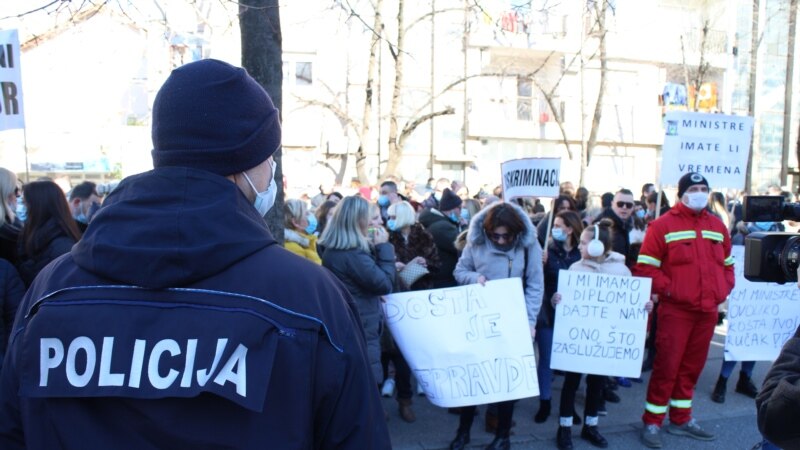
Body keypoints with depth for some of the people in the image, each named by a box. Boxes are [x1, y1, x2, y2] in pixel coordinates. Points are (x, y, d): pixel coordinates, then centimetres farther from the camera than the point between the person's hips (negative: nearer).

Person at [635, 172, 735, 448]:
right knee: (666, 366, -2)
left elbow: (727, 265, 21)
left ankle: (681, 420, 29)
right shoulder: (663, 226, -7)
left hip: (708, 311, 6)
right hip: (675, 310, -6)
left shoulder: (717, 227, 12)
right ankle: (652, 423, 11)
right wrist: (666, 289, -15)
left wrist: (724, 290, 8)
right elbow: (645, 267, -9)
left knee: (692, 366, 15)